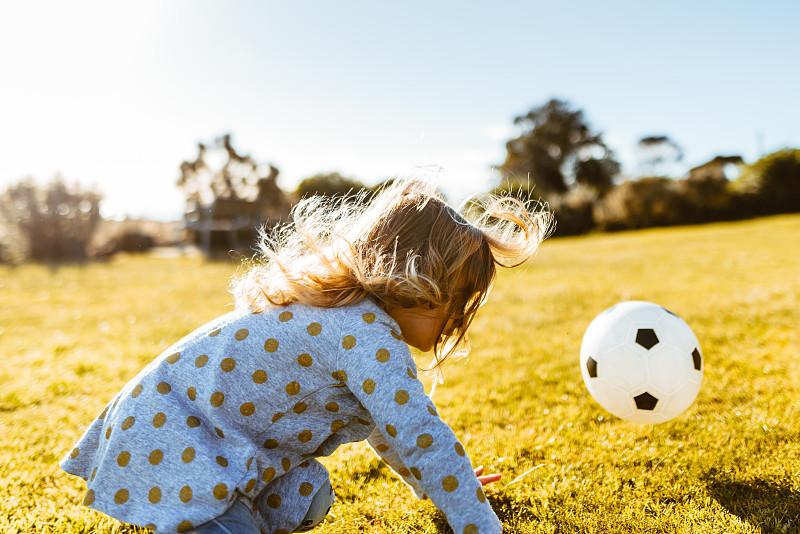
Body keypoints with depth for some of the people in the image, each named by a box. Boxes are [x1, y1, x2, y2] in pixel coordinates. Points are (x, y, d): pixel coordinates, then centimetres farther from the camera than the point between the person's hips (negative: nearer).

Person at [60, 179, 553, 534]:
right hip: (166, 438, -10)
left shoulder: (350, 312, 10)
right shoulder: (369, 335, -24)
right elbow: (423, 437, -28)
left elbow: (385, 418, 24)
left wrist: (435, 486, 32)